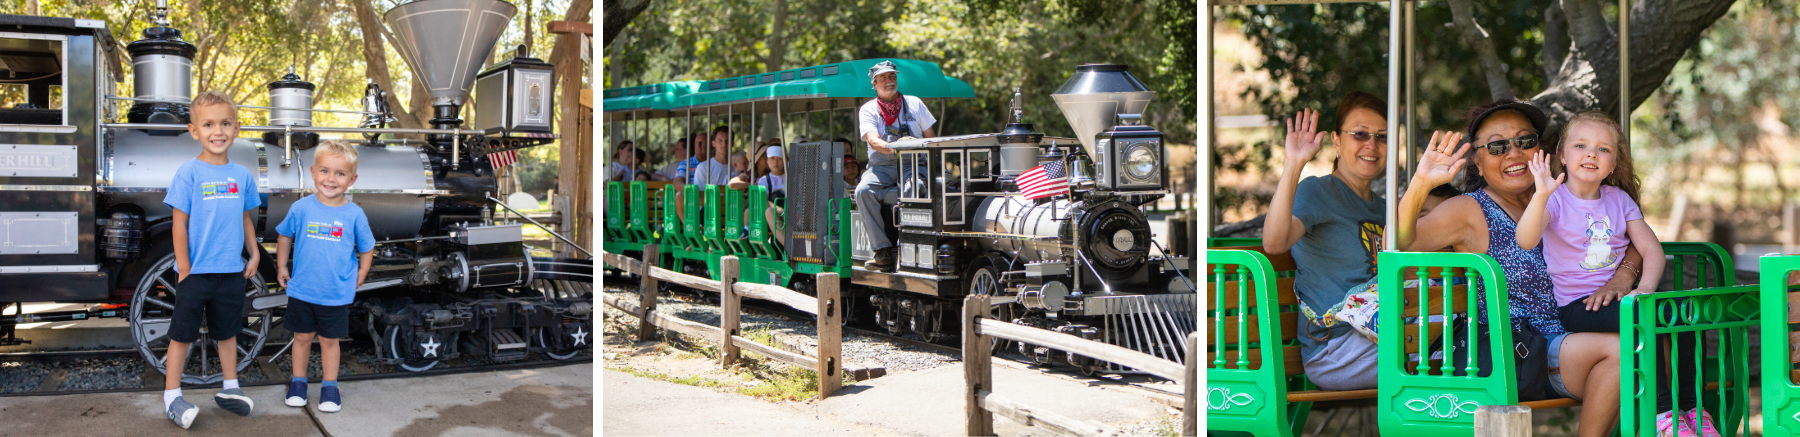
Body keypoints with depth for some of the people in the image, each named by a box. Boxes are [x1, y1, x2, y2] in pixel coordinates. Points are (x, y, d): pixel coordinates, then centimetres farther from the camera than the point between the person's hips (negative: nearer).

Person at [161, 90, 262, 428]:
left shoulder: (242, 176, 3)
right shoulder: (188, 173, -10)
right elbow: (180, 223, -9)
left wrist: (253, 255, 11)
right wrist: (184, 268, -11)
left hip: (231, 272, 4)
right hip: (196, 272, -4)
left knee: (227, 331, 15)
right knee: (182, 334, 4)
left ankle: (230, 389, 27)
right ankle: (172, 395, 13)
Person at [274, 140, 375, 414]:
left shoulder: (354, 214, -8)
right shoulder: (301, 208, -7)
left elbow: (366, 249, 6)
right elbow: (285, 236, 10)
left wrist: (359, 278, 3)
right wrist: (281, 267, 11)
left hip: (337, 294, -1)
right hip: (302, 290, 1)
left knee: (329, 339, 11)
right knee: (302, 337, 13)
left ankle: (329, 386, 24)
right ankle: (298, 382, 29)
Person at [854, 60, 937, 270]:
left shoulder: (914, 103, 15)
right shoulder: (867, 110, 9)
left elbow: (931, 140, 14)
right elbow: (873, 141, -9)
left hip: (912, 166, 0)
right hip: (882, 167, 0)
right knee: (863, 191, -32)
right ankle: (882, 251, -30)